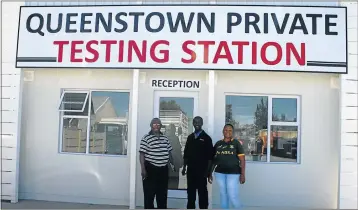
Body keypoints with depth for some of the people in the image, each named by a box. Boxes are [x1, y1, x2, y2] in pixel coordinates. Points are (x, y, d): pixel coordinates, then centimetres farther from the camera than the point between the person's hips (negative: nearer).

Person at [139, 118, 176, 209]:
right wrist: (143, 169, -16)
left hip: (163, 169, 6)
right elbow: (142, 154, -11)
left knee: (162, 193, 16)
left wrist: (172, 164, 13)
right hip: (150, 168, -5)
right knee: (149, 193, 3)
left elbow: (169, 152, 16)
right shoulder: (146, 138, -9)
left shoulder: (165, 138, 9)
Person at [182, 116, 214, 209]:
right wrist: (184, 167, 7)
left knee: (202, 191, 3)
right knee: (190, 191, 10)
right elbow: (186, 154, 12)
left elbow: (210, 156, -6)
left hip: (202, 170, -4)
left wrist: (207, 170, -11)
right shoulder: (190, 137, 10)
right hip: (191, 169, 4)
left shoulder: (206, 138, -3)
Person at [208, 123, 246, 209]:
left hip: (233, 173, -3)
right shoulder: (218, 144, 7)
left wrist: (242, 174, -10)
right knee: (223, 194, 12)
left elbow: (242, 160, -4)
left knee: (233, 196, -5)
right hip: (219, 173, 4)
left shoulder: (236, 143, -1)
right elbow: (214, 159, 11)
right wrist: (210, 173, 9)